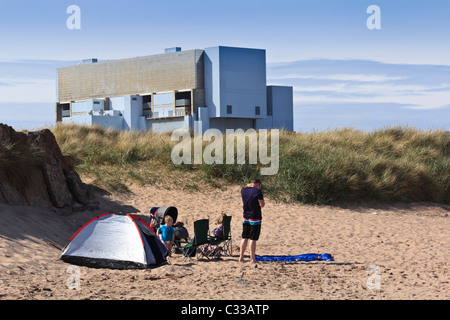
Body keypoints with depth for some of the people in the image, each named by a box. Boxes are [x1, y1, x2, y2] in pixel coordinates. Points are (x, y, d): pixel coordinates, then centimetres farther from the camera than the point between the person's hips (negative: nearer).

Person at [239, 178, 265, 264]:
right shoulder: (257, 191, -14)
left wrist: (248, 186, 22)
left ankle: (241, 257, 20)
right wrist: (263, 201, 6)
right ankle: (252, 259, 0)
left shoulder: (243, 190, 3)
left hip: (246, 217, 6)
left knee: (245, 238, 15)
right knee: (253, 239, -3)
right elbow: (262, 204, -13)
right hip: (255, 218, -6)